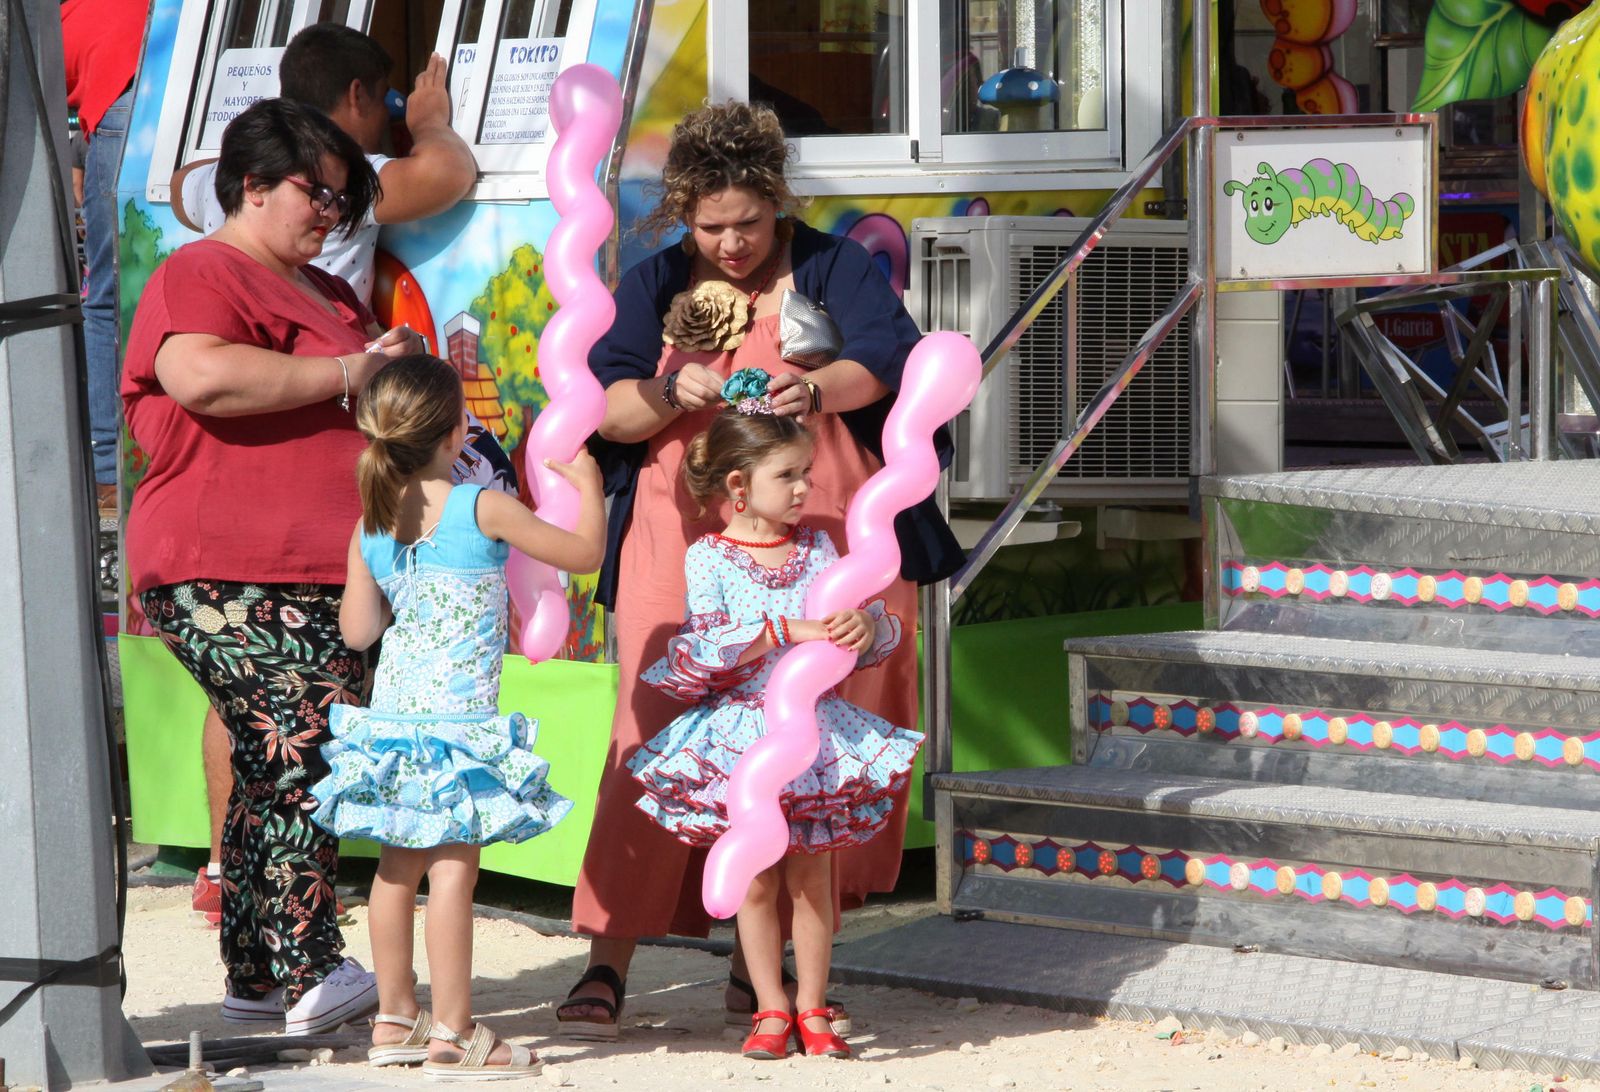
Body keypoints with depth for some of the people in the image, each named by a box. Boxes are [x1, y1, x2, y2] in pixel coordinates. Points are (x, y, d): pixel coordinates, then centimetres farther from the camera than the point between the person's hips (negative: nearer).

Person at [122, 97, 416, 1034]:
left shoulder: (327, 295, 25)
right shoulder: (200, 277, -4)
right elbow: (206, 377, -25)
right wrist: (346, 373, -16)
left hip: (325, 576, 9)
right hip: (229, 578, -9)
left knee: (280, 771, 9)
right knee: (312, 749, -16)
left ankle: (257, 981, 14)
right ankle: (307, 980, -13)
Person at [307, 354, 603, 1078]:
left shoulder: (371, 527, 4)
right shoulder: (481, 509, -11)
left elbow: (357, 631, 9)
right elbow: (585, 554, -3)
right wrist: (588, 486, 14)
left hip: (392, 714, 6)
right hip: (459, 715, -6)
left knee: (397, 866, 14)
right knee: (453, 869, -5)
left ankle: (394, 1019, 23)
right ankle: (452, 1035, -5)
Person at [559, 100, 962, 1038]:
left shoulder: (832, 268, 6)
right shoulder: (655, 284, 10)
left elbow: (888, 356, -11)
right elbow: (604, 406, 1)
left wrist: (819, 389, -31)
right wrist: (674, 393, -19)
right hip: (687, 545, 0)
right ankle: (608, 962, -9)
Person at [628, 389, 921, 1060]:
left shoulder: (817, 547, 5)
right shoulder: (708, 558, -5)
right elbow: (709, 643, -17)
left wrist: (866, 625, -18)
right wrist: (791, 632, -26)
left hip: (815, 726, 3)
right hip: (741, 726, -3)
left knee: (811, 876, 5)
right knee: (755, 879, 3)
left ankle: (811, 1008, 14)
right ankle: (771, 1008, 13)